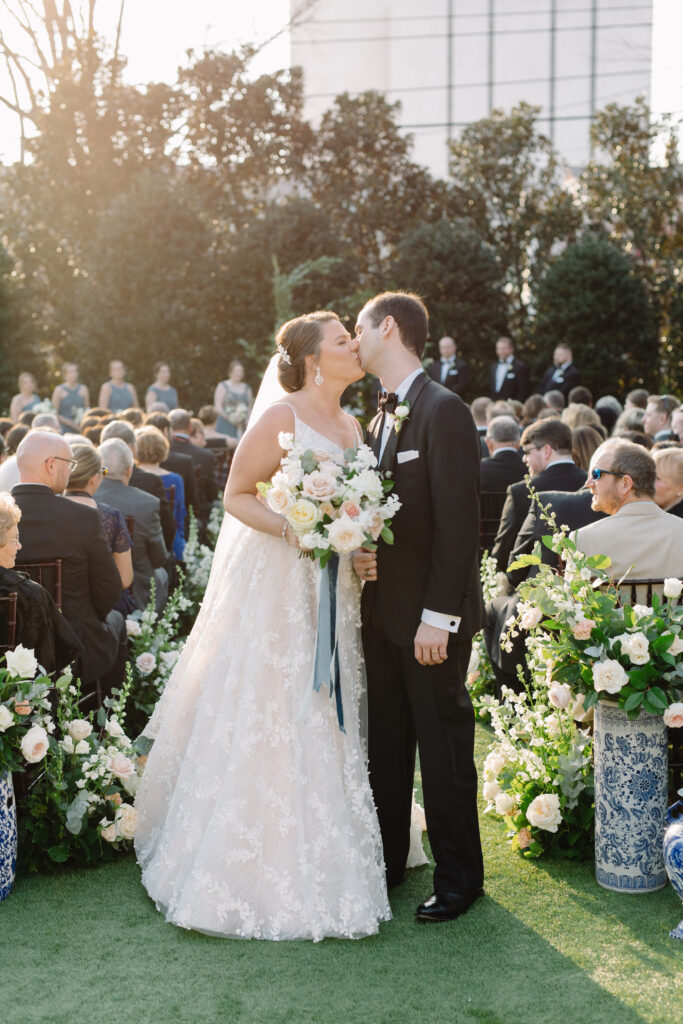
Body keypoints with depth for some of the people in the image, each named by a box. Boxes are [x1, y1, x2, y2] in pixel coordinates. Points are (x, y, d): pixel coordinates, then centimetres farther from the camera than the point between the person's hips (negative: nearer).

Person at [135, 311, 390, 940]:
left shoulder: (350, 426, 13)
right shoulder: (283, 417, -9)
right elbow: (237, 495, -9)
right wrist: (291, 529, -22)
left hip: (331, 592, 7)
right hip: (274, 586, -7)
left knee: (324, 721, 10)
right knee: (265, 719, -3)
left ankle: (316, 861, 21)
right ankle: (248, 865, 8)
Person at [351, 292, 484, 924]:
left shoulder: (443, 411, -14)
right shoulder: (381, 417, 13)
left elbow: (458, 523, -18)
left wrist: (437, 617, -21)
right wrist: (360, 550, -3)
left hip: (430, 617, -8)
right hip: (383, 611, 8)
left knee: (443, 746, 2)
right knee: (384, 742, 16)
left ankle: (460, 877, 16)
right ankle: (387, 860, 29)